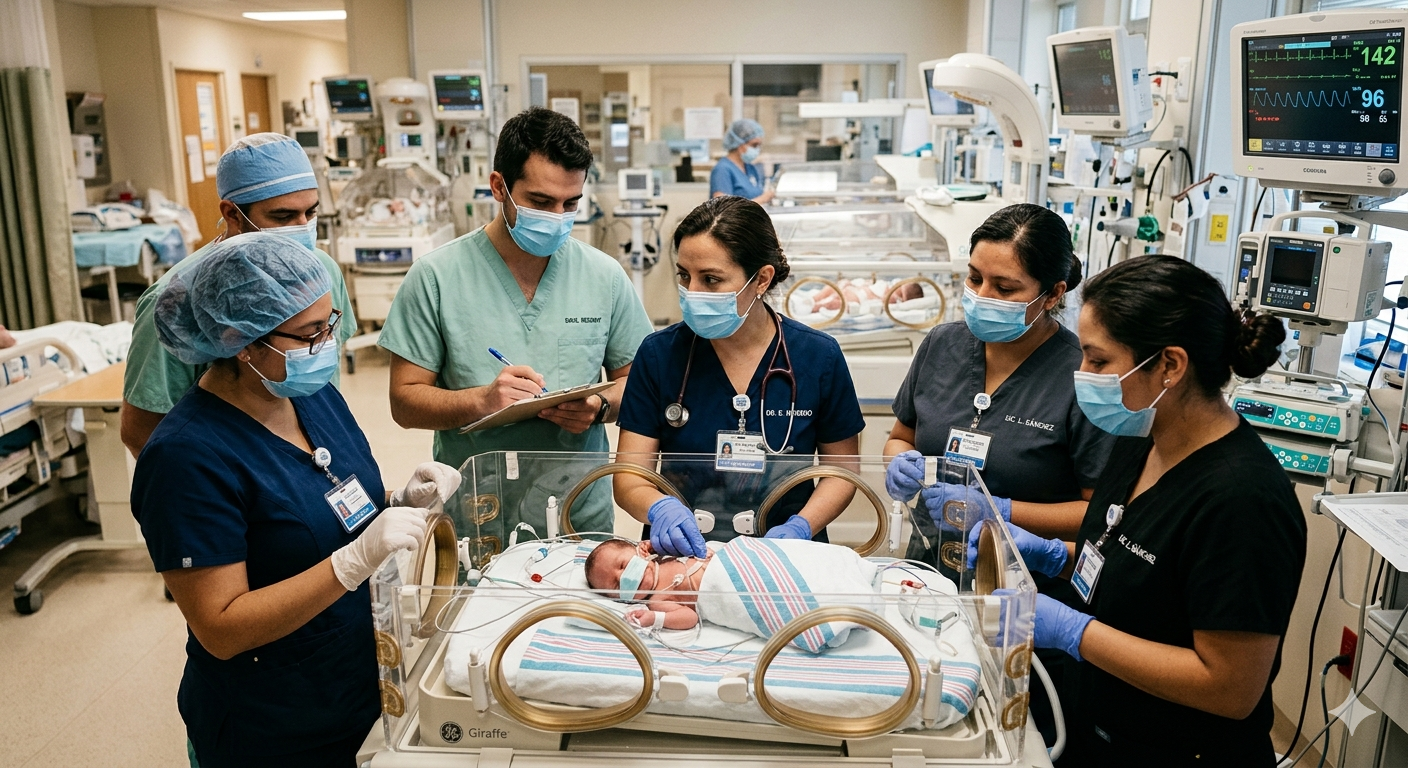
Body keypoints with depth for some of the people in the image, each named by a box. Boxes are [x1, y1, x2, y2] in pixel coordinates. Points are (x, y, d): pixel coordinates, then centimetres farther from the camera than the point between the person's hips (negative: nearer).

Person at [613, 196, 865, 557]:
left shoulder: (819, 357, -2)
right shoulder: (659, 354, -2)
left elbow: (842, 470, 8)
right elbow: (629, 477, -1)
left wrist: (799, 528, -9)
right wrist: (660, 508, -22)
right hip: (680, 553, 0)